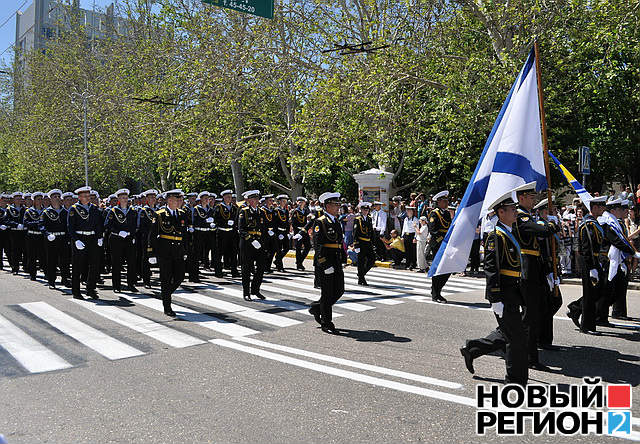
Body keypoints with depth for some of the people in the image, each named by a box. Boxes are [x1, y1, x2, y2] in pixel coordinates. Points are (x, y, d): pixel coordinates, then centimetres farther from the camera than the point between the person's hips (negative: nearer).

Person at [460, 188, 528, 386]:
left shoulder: (511, 234, 15)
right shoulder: (496, 236, -15)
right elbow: (491, 270, -20)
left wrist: (521, 297, 23)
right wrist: (496, 299, -23)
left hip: (513, 293, 10)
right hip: (503, 294, -10)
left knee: (506, 334, 17)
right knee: (517, 337, -3)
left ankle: (472, 349, 29)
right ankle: (516, 381, 9)